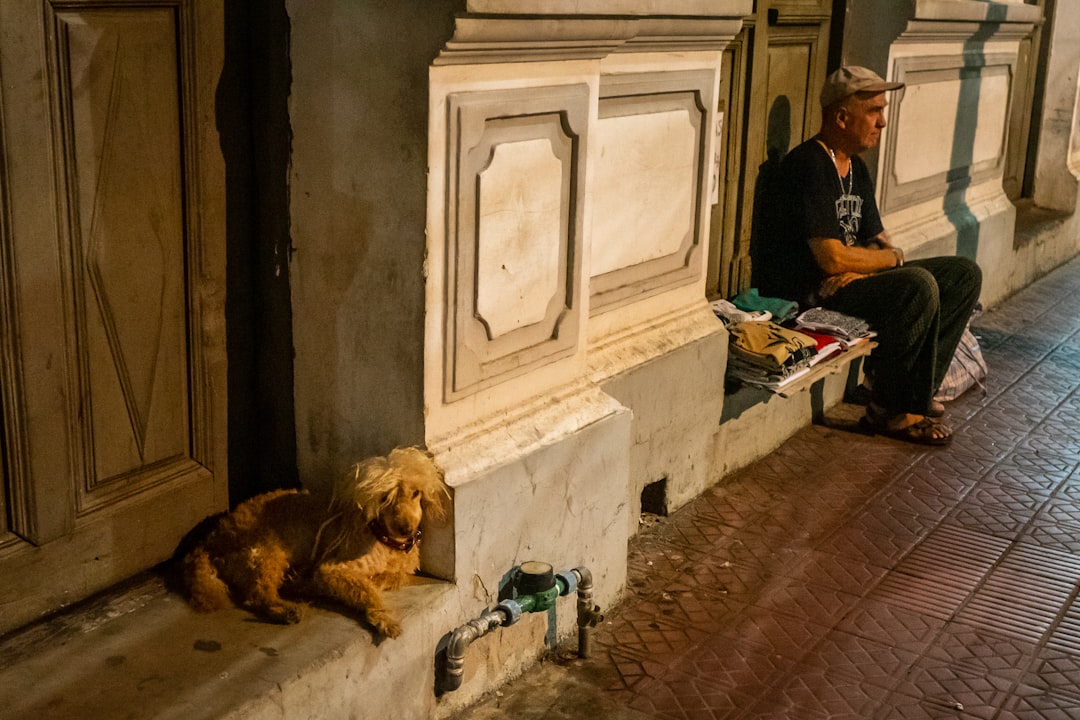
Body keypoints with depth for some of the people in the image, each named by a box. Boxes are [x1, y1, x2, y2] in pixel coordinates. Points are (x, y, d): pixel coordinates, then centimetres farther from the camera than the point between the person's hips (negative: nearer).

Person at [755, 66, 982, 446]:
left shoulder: (856, 168, 14)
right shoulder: (808, 167, -18)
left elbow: (878, 241, 13)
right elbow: (832, 259, -24)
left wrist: (858, 268, -12)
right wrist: (894, 257, -7)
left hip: (850, 278, 10)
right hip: (806, 294, -10)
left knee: (964, 274, 4)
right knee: (918, 286, -30)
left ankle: (916, 389, 2)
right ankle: (891, 411, -15)